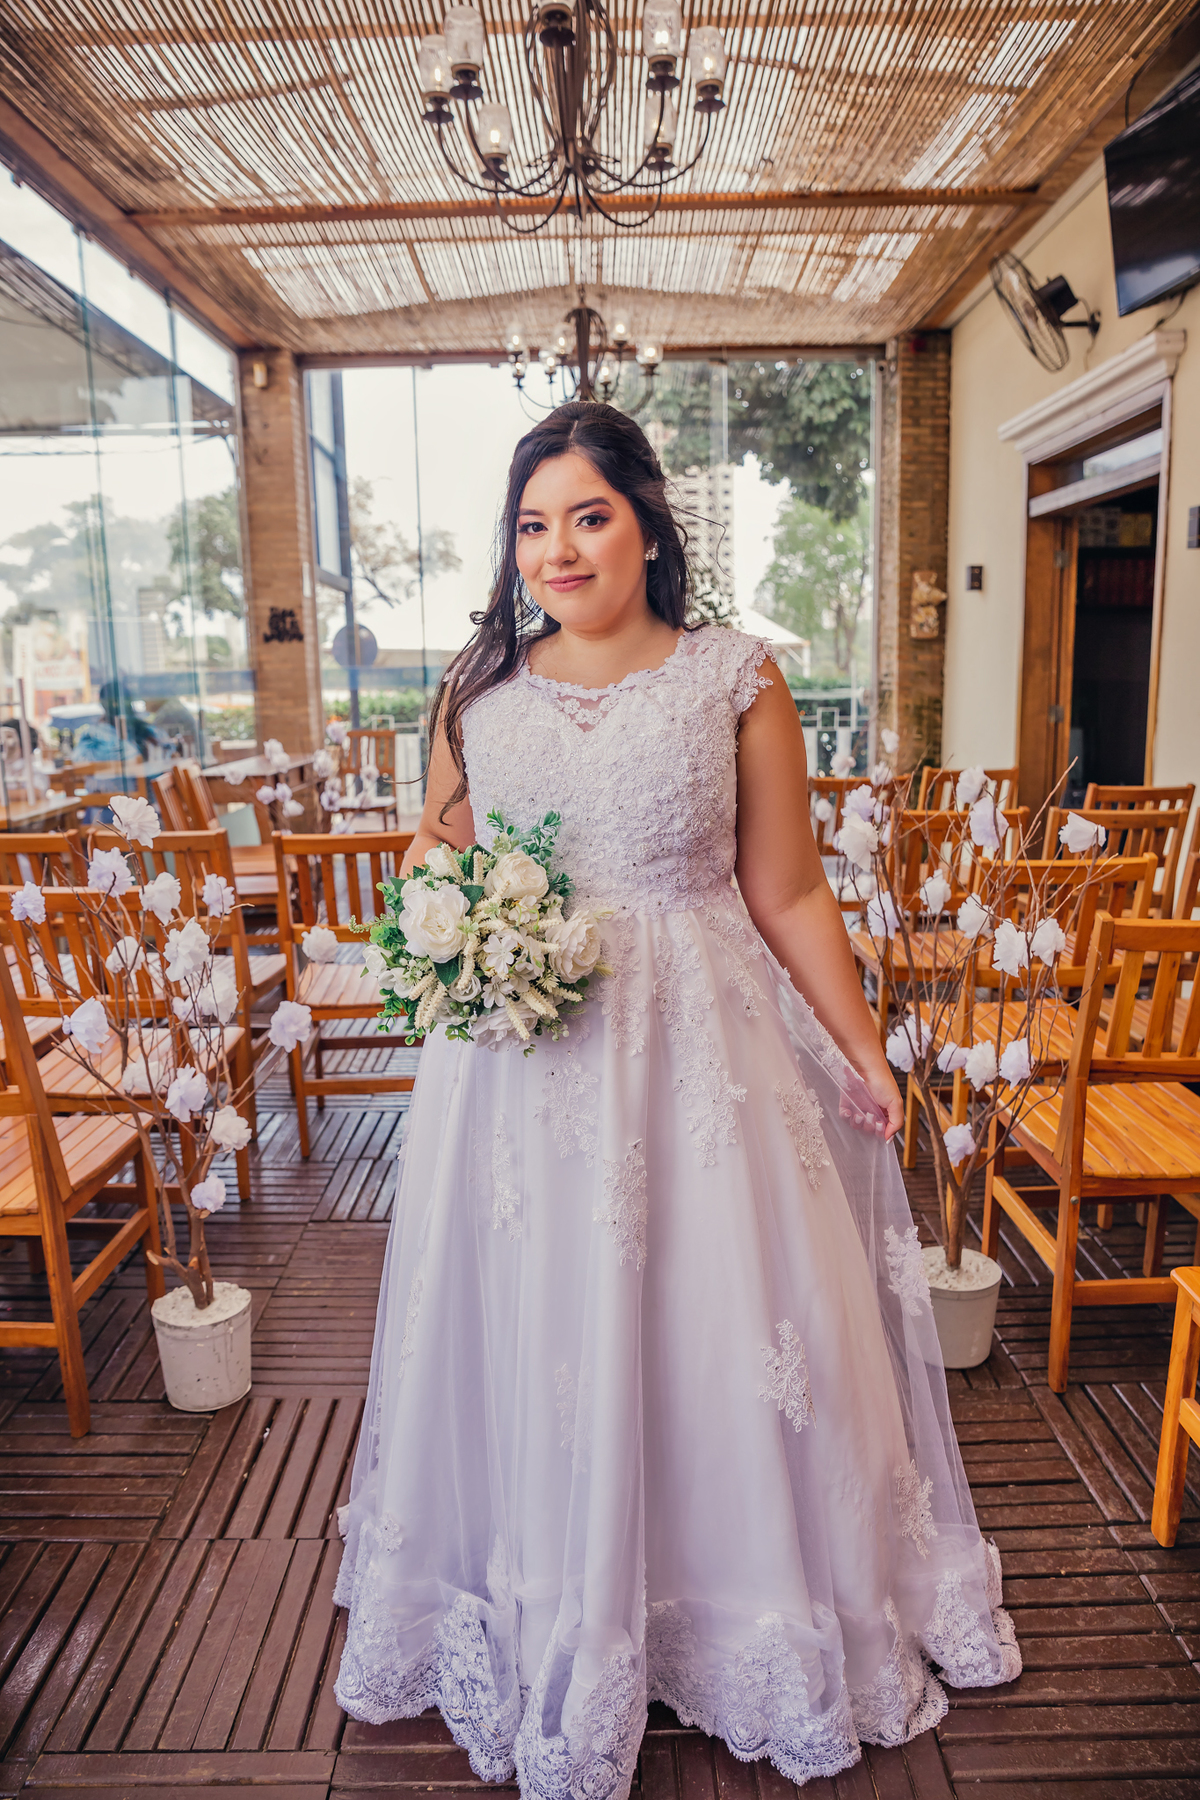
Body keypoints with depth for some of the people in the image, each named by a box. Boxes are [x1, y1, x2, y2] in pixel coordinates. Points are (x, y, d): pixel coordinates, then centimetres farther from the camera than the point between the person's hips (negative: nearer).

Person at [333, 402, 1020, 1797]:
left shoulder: (734, 681, -2)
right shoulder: (477, 691, 6)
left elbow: (788, 894, 1)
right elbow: (438, 863, 14)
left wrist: (863, 1053, 1)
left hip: (697, 1051, -2)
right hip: (519, 1062, 3)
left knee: (726, 1335, 10)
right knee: (533, 1347, 14)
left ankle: (769, 1626, 38)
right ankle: (548, 1625, 41)